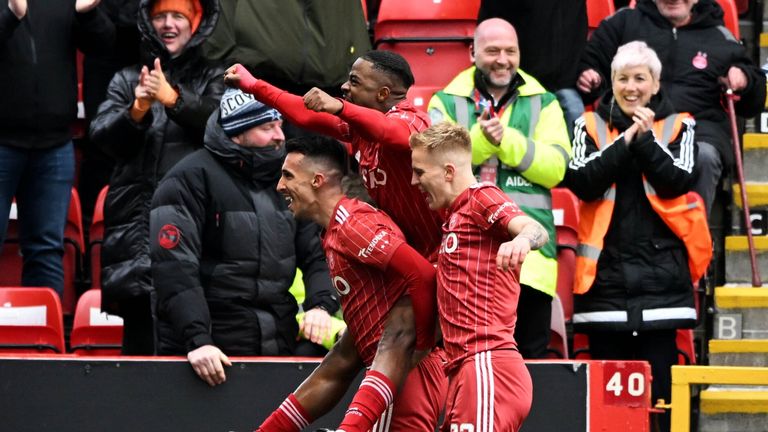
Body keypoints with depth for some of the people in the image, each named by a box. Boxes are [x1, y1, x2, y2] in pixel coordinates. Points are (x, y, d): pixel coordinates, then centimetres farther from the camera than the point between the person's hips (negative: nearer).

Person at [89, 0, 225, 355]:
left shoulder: (212, 79, 16)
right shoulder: (127, 80, 20)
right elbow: (102, 134, 5)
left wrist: (173, 98, -20)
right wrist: (137, 110, -16)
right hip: (137, 224, 1)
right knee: (140, 338, -11)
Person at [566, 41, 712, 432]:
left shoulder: (678, 126, 8)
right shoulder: (591, 126, 8)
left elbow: (678, 181, -7)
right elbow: (581, 181, -7)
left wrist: (646, 138, -13)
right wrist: (625, 140, -12)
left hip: (660, 270, -1)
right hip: (606, 270, 1)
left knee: (655, 382, -1)